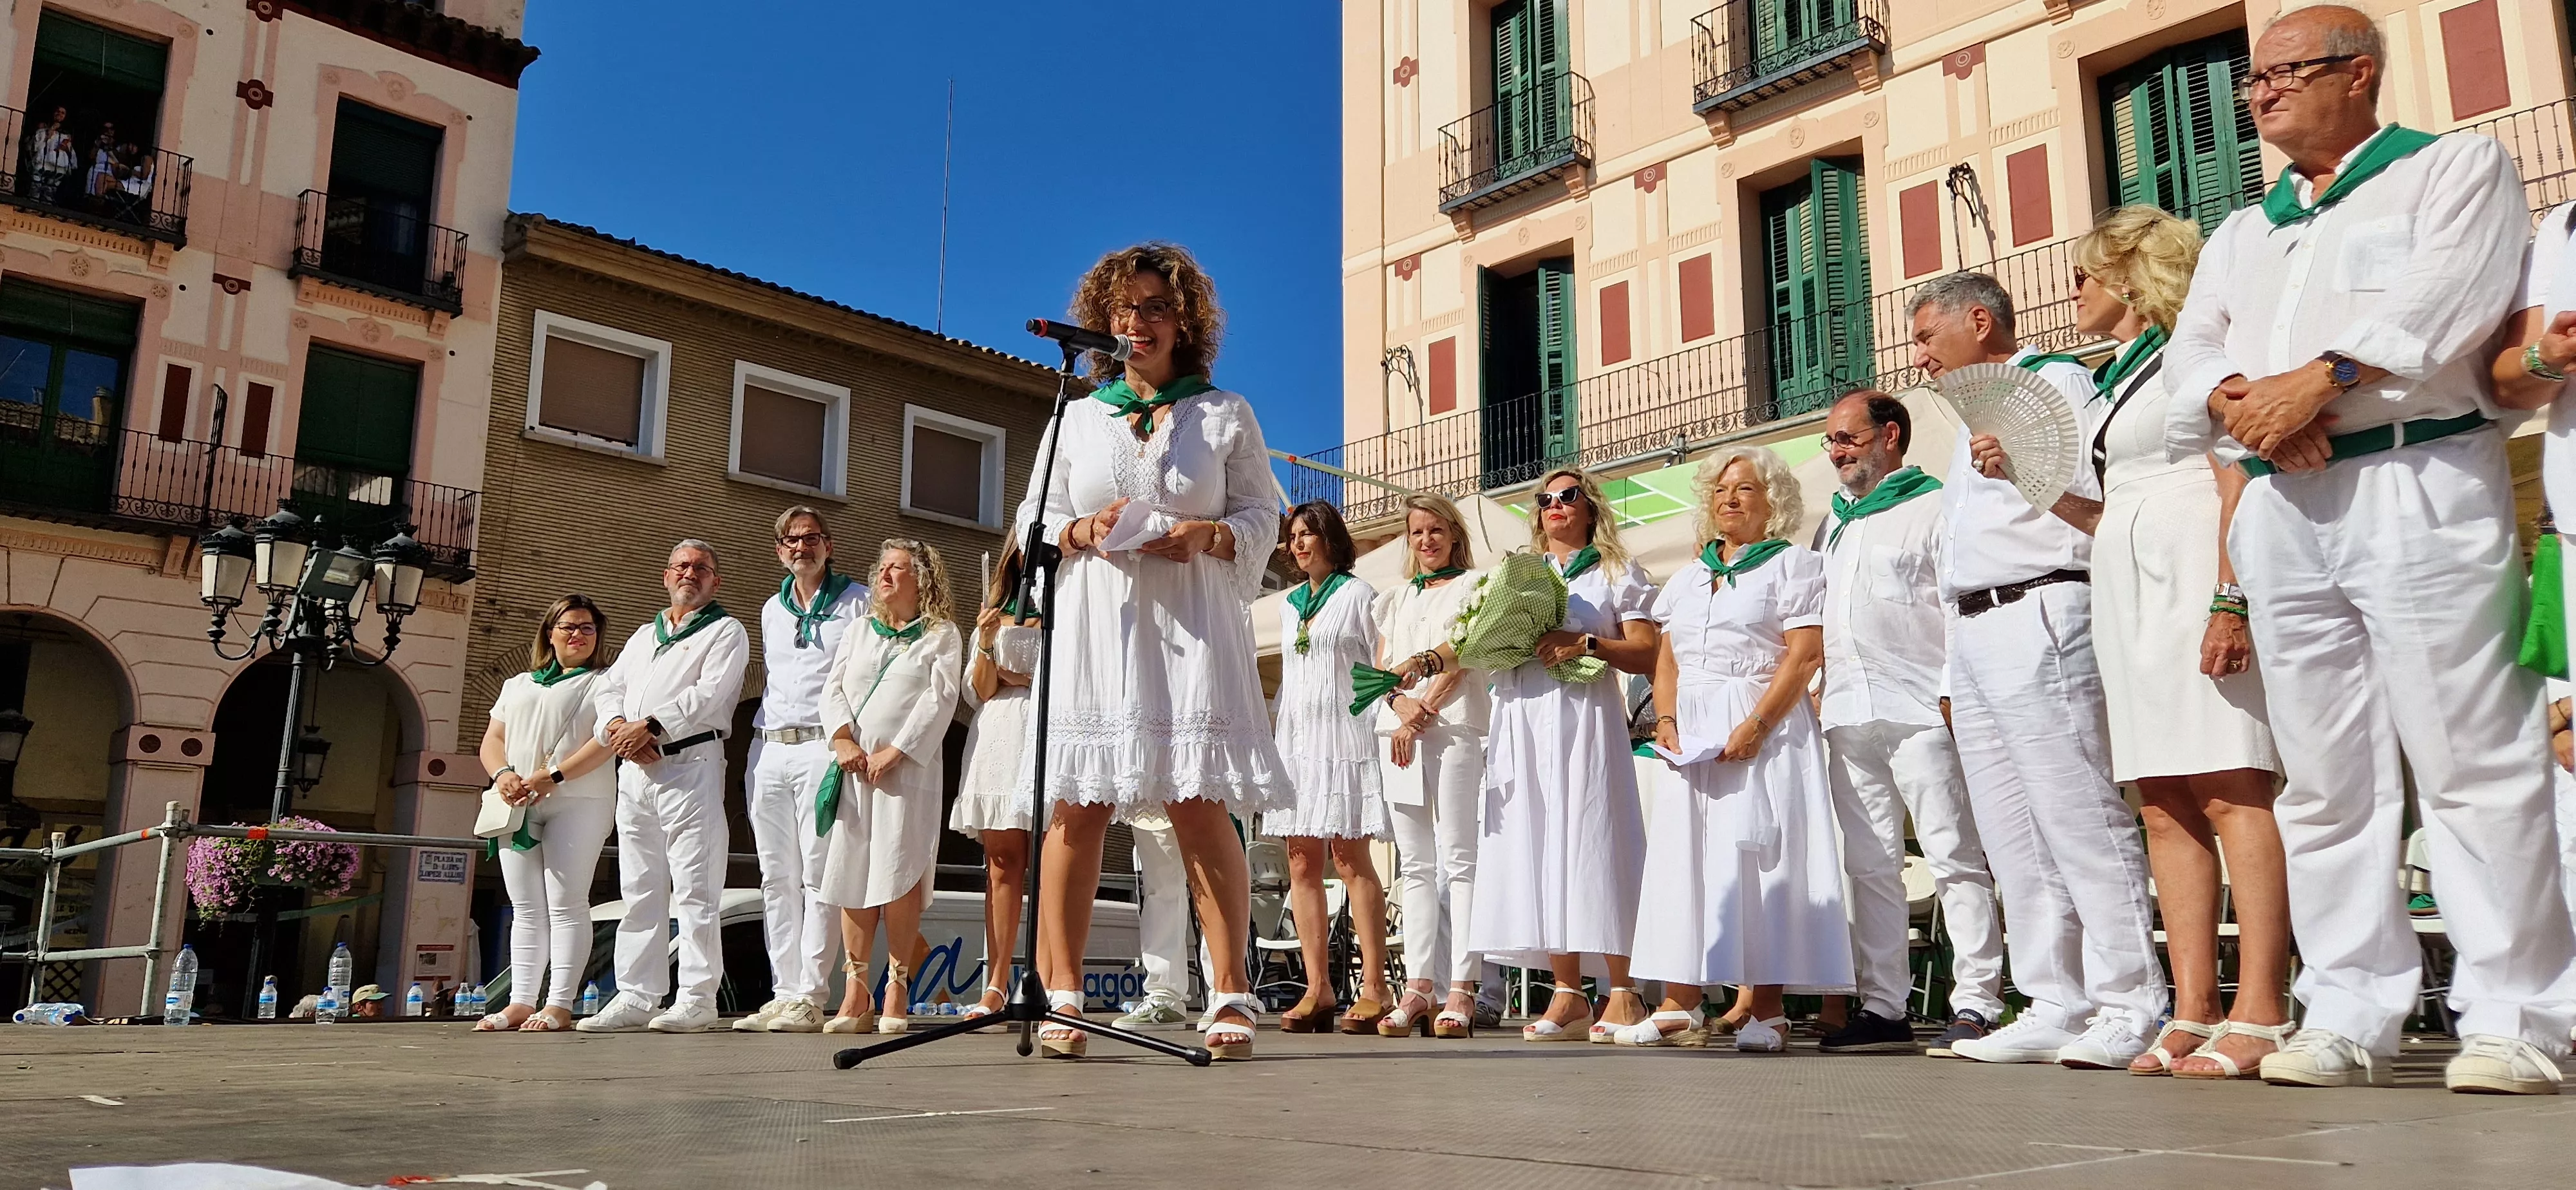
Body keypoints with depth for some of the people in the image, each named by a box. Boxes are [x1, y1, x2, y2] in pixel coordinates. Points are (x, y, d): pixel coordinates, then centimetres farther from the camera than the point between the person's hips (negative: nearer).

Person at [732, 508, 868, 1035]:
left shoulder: (858, 602, 4)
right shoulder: (772, 609, 22)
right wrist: (753, 752, 20)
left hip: (822, 747, -6)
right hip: (767, 749, 6)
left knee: (818, 877, -9)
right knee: (776, 879, 5)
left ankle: (810, 998, -9)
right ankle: (784, 993, 9)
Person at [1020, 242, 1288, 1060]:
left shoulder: (1226, 416, 12)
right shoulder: (1077, 419, 17)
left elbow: (1262, 515, 8)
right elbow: (1036, 519, 15)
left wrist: (1206, 535, -12)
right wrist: (1084, 531, -6)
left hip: (1191, 623, -2)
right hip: (1095, 622, 2)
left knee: (1201, 803, -8)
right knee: (1078, 805, -5)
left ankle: (1230, 993, -1)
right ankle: (1061, 995, 0)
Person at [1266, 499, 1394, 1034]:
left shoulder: (1358, 595, 4)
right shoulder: (1289, 603, 21)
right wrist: (1278, 741, 17)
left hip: (1345, 736, -6)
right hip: (1297, 739, 6)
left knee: (1350, 856, -11)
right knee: (1302, 863, -1)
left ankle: (1374, 986, -9)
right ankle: (1317, 989, -1)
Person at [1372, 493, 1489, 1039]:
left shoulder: (1472, 585, 9)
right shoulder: (1397, 598, 24)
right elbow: (1381, 665, 14)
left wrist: (1425, 711, -11)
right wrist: (1401, 706, -6)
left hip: (1455, 728, -5)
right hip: (1400, 732, 6)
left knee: (1459, 859, -10)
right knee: (1414, 864, 2)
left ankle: (1461, 988, -13)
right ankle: (1418, 985, 2)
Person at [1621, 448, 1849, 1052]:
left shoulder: (1794, 564, 3)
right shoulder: (1687, 576, 21)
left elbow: (1804, 655, -9)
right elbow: (1667, 659, 17)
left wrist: (1756, 724, -19)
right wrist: (1666, 721, -1)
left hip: (1765, 726, -5)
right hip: (1692, 731, 6)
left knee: (1756, 856, -8)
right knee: (1682, 857, 1)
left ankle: (1767, 1011, -3)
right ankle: (1679, 1006, 3)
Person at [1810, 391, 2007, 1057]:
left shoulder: (1935, 508, 2)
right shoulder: (1834, 524, 24)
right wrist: (1819, 693, 16)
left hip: (1919, 711, -7)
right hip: (1848, 716, 7)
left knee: (1954, 859, -6)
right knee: (1869, 867, 7)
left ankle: (1975, 1006, -5)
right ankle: (1882, 1008, 11)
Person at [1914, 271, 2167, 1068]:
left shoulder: (2059, 386, -1)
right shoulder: (1976, 424, 26)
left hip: (2037, 619, -9)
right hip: (1972, 634, 10)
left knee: (2080, 819, -10)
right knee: (2011, 836, 7)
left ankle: (2130, 1008, -6)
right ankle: (2056, 1006, 12)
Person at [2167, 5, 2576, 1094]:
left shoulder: (2457, 167, 10)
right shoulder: (2241, 233, 27)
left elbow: (2447, 294, -9)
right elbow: (2191, 348, 14)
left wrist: (2316, 378, -17)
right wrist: (2238, 399, -7)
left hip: (2418, 484, -5)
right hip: (2282, 510, 5)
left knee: (2472, 760, -8)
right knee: (2324, 777, 3)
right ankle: (2348, 1018, 7)